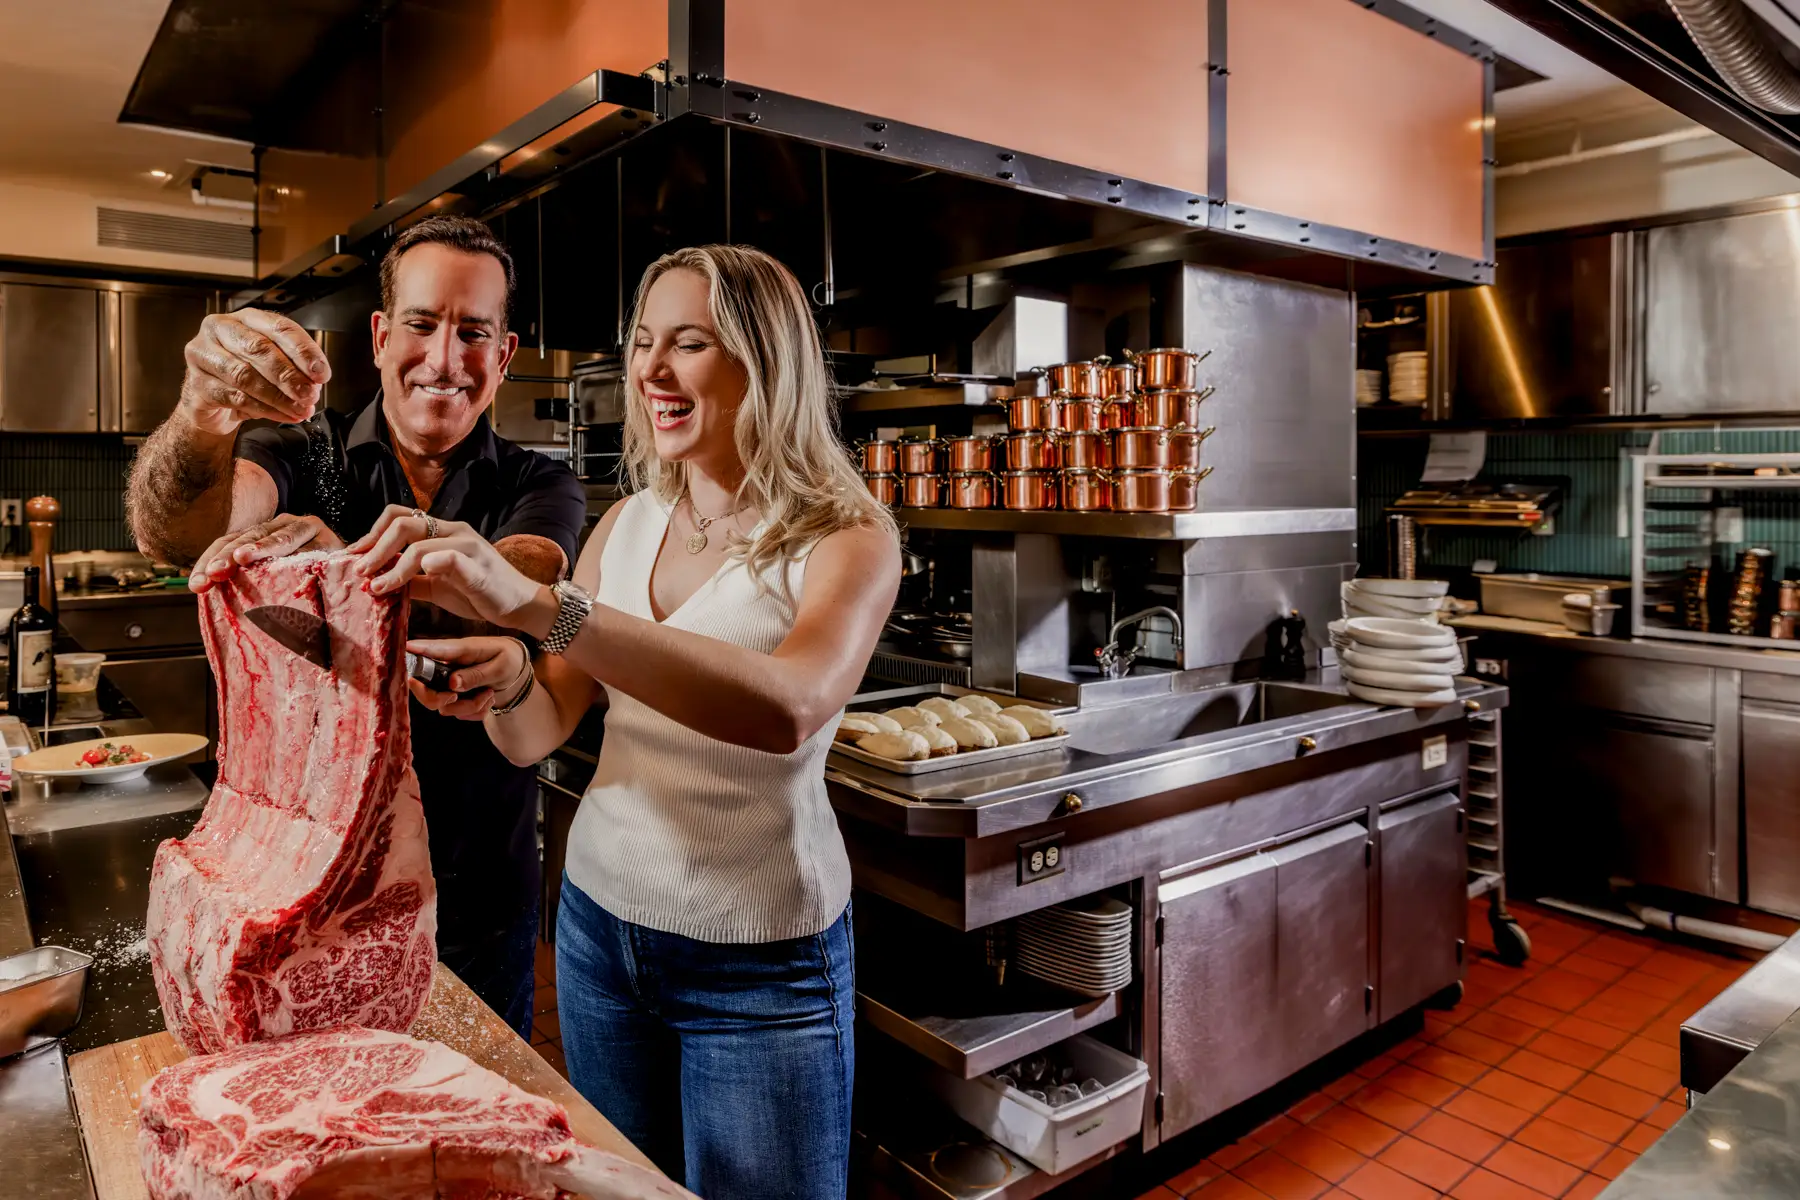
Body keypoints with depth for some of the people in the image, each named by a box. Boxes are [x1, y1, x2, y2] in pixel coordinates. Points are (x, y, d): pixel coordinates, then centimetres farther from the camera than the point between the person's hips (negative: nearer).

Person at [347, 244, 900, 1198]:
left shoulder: (845, 537, -15)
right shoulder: (626, 524, 2)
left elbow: (787, 709, -36)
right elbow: (537, 734, 0)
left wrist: (538, 605, -42)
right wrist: (508, 680, -23)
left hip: (760, 965, -4)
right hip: (599, 918, 5)